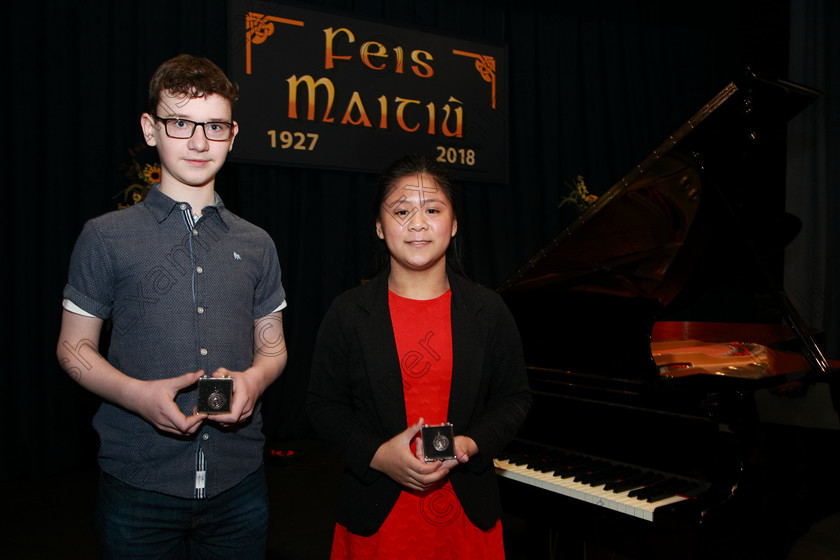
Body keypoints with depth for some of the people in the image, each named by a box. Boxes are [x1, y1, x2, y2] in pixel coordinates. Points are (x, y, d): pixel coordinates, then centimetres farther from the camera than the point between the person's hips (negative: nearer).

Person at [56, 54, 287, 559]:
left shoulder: (256, 245, 7)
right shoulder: (106, 238, -1)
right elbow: (74, 347, 2)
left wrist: (253, 379, -11)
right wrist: (137, 393, -17)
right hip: (137, 485, -2)